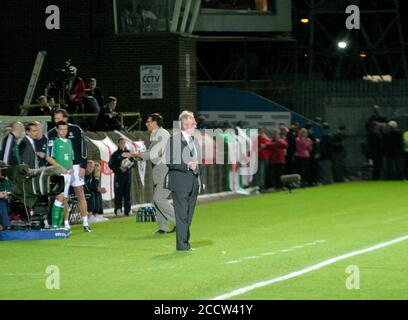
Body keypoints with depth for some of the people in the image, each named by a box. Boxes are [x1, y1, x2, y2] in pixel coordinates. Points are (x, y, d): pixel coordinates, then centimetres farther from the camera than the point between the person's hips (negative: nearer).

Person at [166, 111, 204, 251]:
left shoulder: (194, 139, 15)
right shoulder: (174, 139, -8)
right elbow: (169, 162, -13)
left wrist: (200, 180, 16)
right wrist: (186, 166, -21)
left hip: (194, 183, 7)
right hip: (180, 183, -7)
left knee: (189, 215, 11)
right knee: (182, 215, -6)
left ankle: (185, 242, 18)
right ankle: (181, 244, -3)